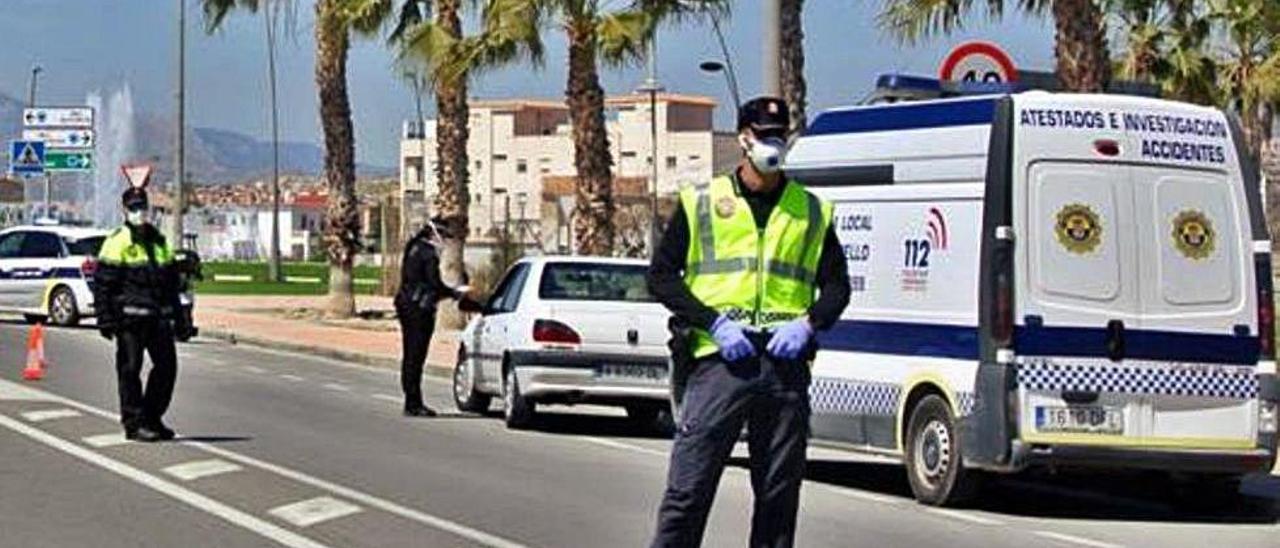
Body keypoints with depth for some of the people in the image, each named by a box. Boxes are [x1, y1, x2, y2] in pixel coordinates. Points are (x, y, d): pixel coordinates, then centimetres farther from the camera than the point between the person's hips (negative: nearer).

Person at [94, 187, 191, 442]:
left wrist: (179, 318, 19)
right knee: (130, 369, -2)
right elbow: (102, 284, -8)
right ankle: (134, 423, 3)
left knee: (167, 365, 7)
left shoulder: (159, 241, 17)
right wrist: (105, 319, -14)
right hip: (130, 318, -7)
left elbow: (172, 282, 23)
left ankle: (152, 418, 18)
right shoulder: (117, 242, -4)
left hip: (158, 317, 7)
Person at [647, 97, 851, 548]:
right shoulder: (700, 203, 8)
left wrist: (808, 324, -3)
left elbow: (837, 285, 17)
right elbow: (661, 275, 4)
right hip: (719, 360, -3)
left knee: (779, 497, 6)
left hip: (785, 362, 3)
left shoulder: (812, 211, 16)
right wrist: (714, 323, -9)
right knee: (688, 490, -7)